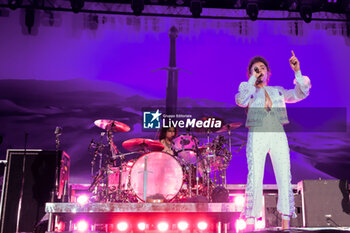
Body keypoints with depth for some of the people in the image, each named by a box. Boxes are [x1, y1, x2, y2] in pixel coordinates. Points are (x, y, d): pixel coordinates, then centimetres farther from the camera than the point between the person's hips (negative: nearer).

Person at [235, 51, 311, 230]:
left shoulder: (278, 91, 24)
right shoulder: (247, 88, 16)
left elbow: (300, 94, 13)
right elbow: (240, 100, -8)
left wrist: (297, 72, 3)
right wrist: (253, 79, -1)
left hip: (278, 136, 3)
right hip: (257, 136, -3)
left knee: (285, 178, -6)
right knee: (255, 179, -10)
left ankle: (285, 223, -1)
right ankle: (250, 223, -5)